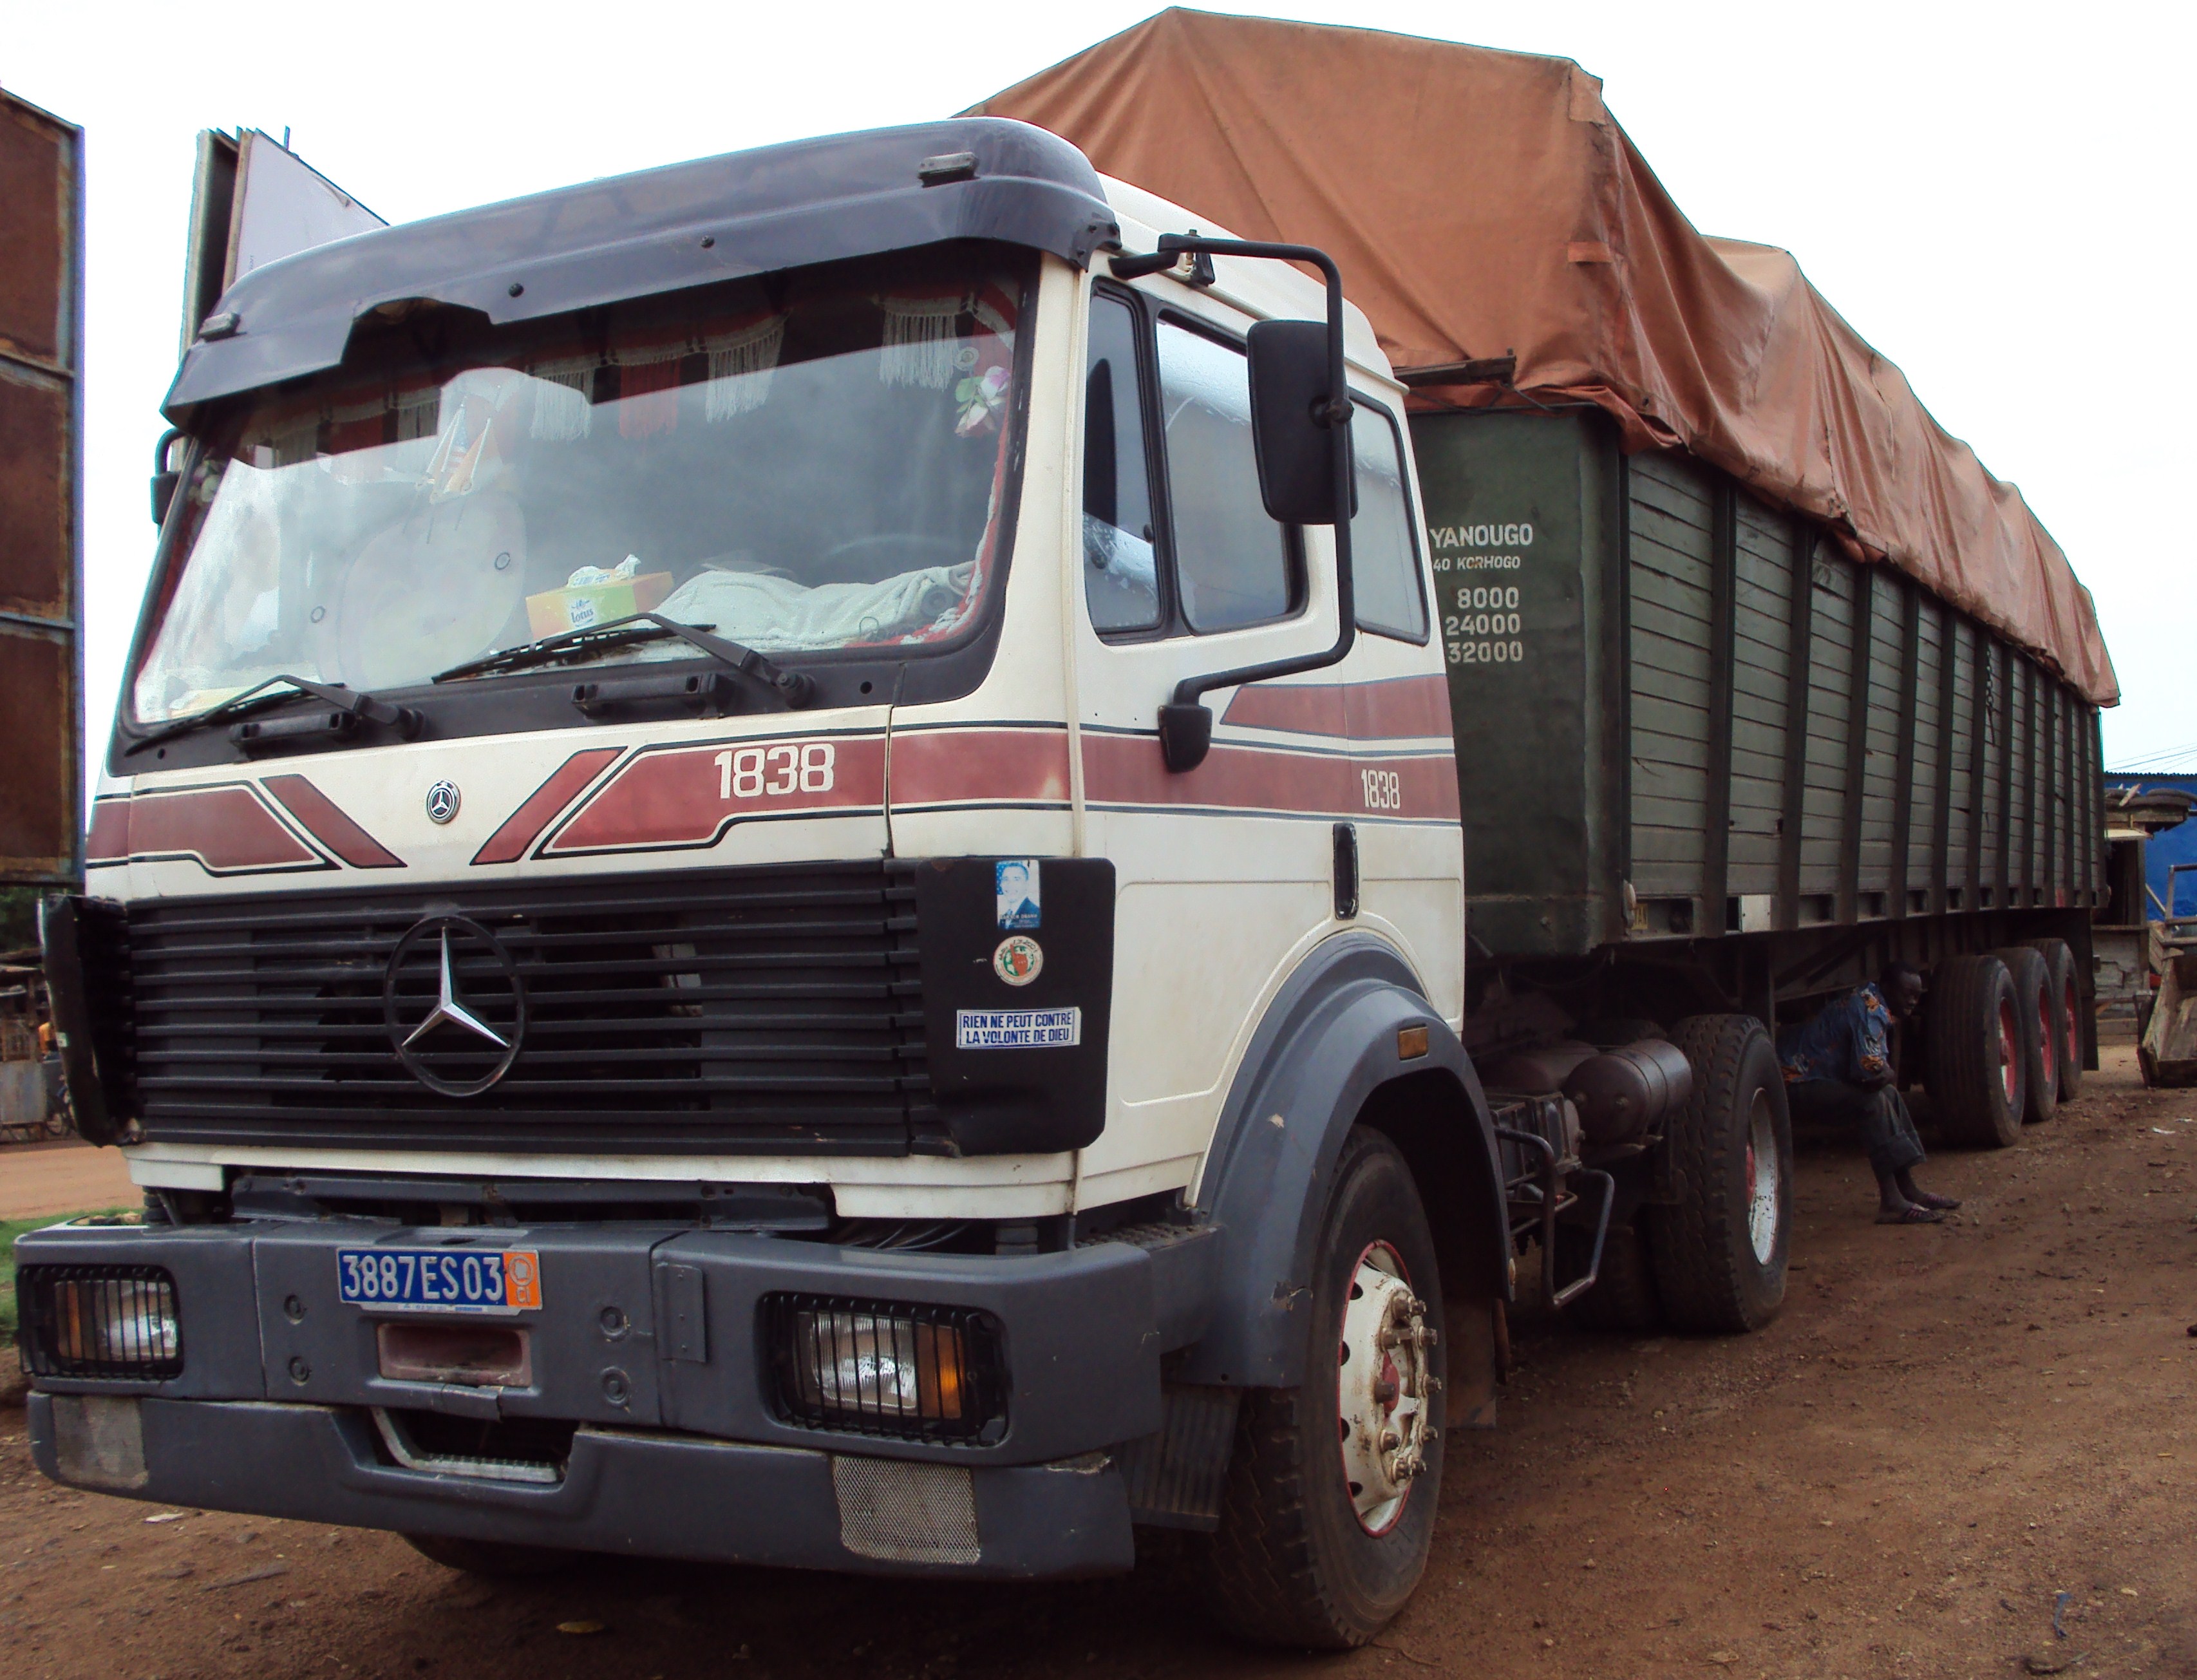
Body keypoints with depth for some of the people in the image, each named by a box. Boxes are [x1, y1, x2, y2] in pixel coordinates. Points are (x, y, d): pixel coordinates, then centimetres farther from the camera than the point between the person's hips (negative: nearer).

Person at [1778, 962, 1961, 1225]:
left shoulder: (1868, 1002, 12)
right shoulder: (1870, 1010, -19)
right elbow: (1871, 1073, -28)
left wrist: (1887, 1075, -8)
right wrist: (1891, 1075, -7)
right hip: (1794, 1083, -11)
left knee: (1889, 1094, 12)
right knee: (1873, 1102, -25)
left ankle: (1907, 1190, 14)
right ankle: (1891, 1203, -25)